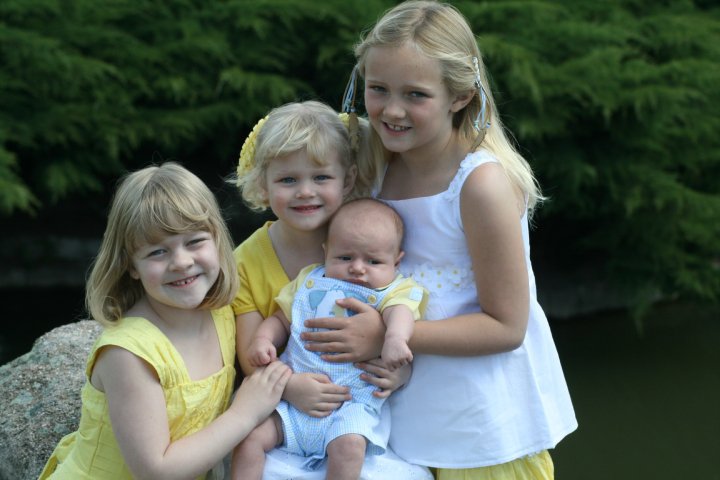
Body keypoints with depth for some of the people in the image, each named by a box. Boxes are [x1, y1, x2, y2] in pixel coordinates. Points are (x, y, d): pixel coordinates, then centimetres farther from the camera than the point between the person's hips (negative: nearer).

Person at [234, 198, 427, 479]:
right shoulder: (309, 282, 15)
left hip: (351, 403, -4)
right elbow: (281, 319, 23)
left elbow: (399, 310, -18)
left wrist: (395, 336, -42)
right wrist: (262, 340, 1)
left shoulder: (392, 291, 4)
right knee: (249, 434, -12)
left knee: (349, 444, -29)